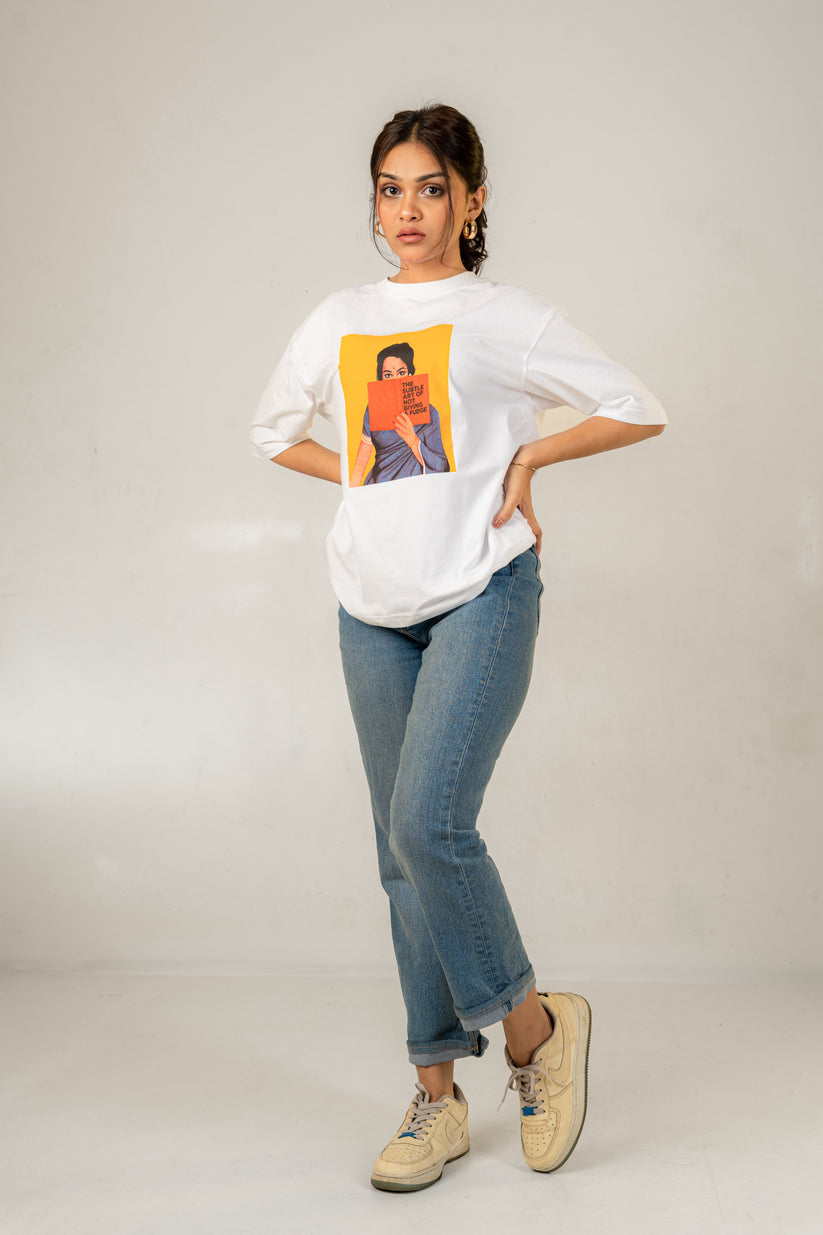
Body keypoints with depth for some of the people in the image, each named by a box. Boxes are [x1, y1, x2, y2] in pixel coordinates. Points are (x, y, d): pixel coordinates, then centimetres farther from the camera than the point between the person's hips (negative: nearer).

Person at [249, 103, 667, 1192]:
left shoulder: (510, 318, 2)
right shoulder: (338, 322, 13)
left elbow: (639, 410, 6)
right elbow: (275, 432, 26)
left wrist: (528, 457, -2)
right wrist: (377, 480, 13)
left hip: (483, 594, -5)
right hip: (373, 610, 5)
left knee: (430, 824, -20)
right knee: (402, 854, 5)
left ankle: (531, 1024, 5)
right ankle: (438, 1097, 16)